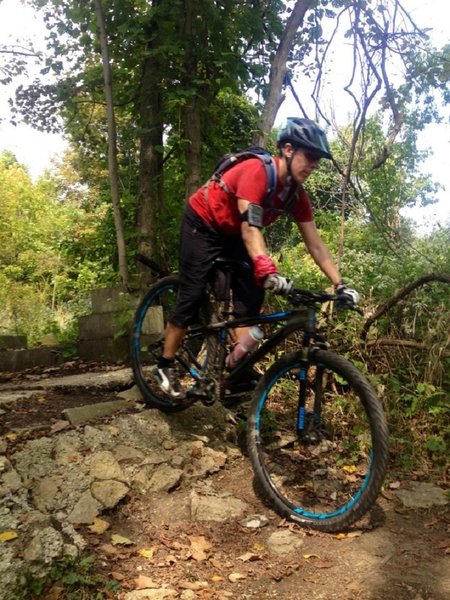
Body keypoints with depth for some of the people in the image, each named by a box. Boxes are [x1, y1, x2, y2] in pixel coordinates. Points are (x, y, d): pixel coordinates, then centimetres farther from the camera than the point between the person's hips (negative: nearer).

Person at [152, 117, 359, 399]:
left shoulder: (297, 194, -11)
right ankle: (165, 366, 6)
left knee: (251, 298, -7)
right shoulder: (257, 171, -32)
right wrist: (269, 272, -55)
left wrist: (340, 285, -17)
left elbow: (315, 244, -10)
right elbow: (250, 226, -42)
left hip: (234, 235, 7)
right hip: (203, 224, -7)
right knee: (192, 296, -9)